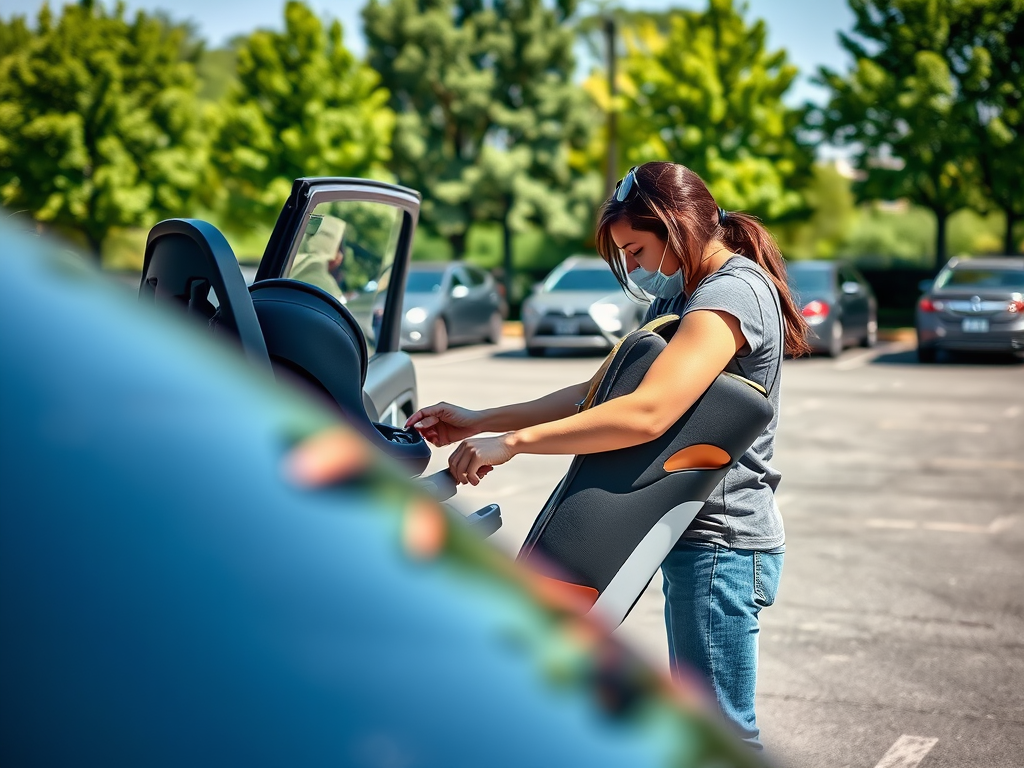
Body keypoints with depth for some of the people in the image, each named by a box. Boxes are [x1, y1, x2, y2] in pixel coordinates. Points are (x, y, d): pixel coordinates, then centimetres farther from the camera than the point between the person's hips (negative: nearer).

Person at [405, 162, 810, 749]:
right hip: (695, 537, 11)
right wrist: (478, 423, 4)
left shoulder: (733, 293, -18)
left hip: (721, 545, -11)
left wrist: (513, 442, -29)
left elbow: (647, 413, -32)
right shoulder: (685, 297, 16)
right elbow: (598, 391, 13)